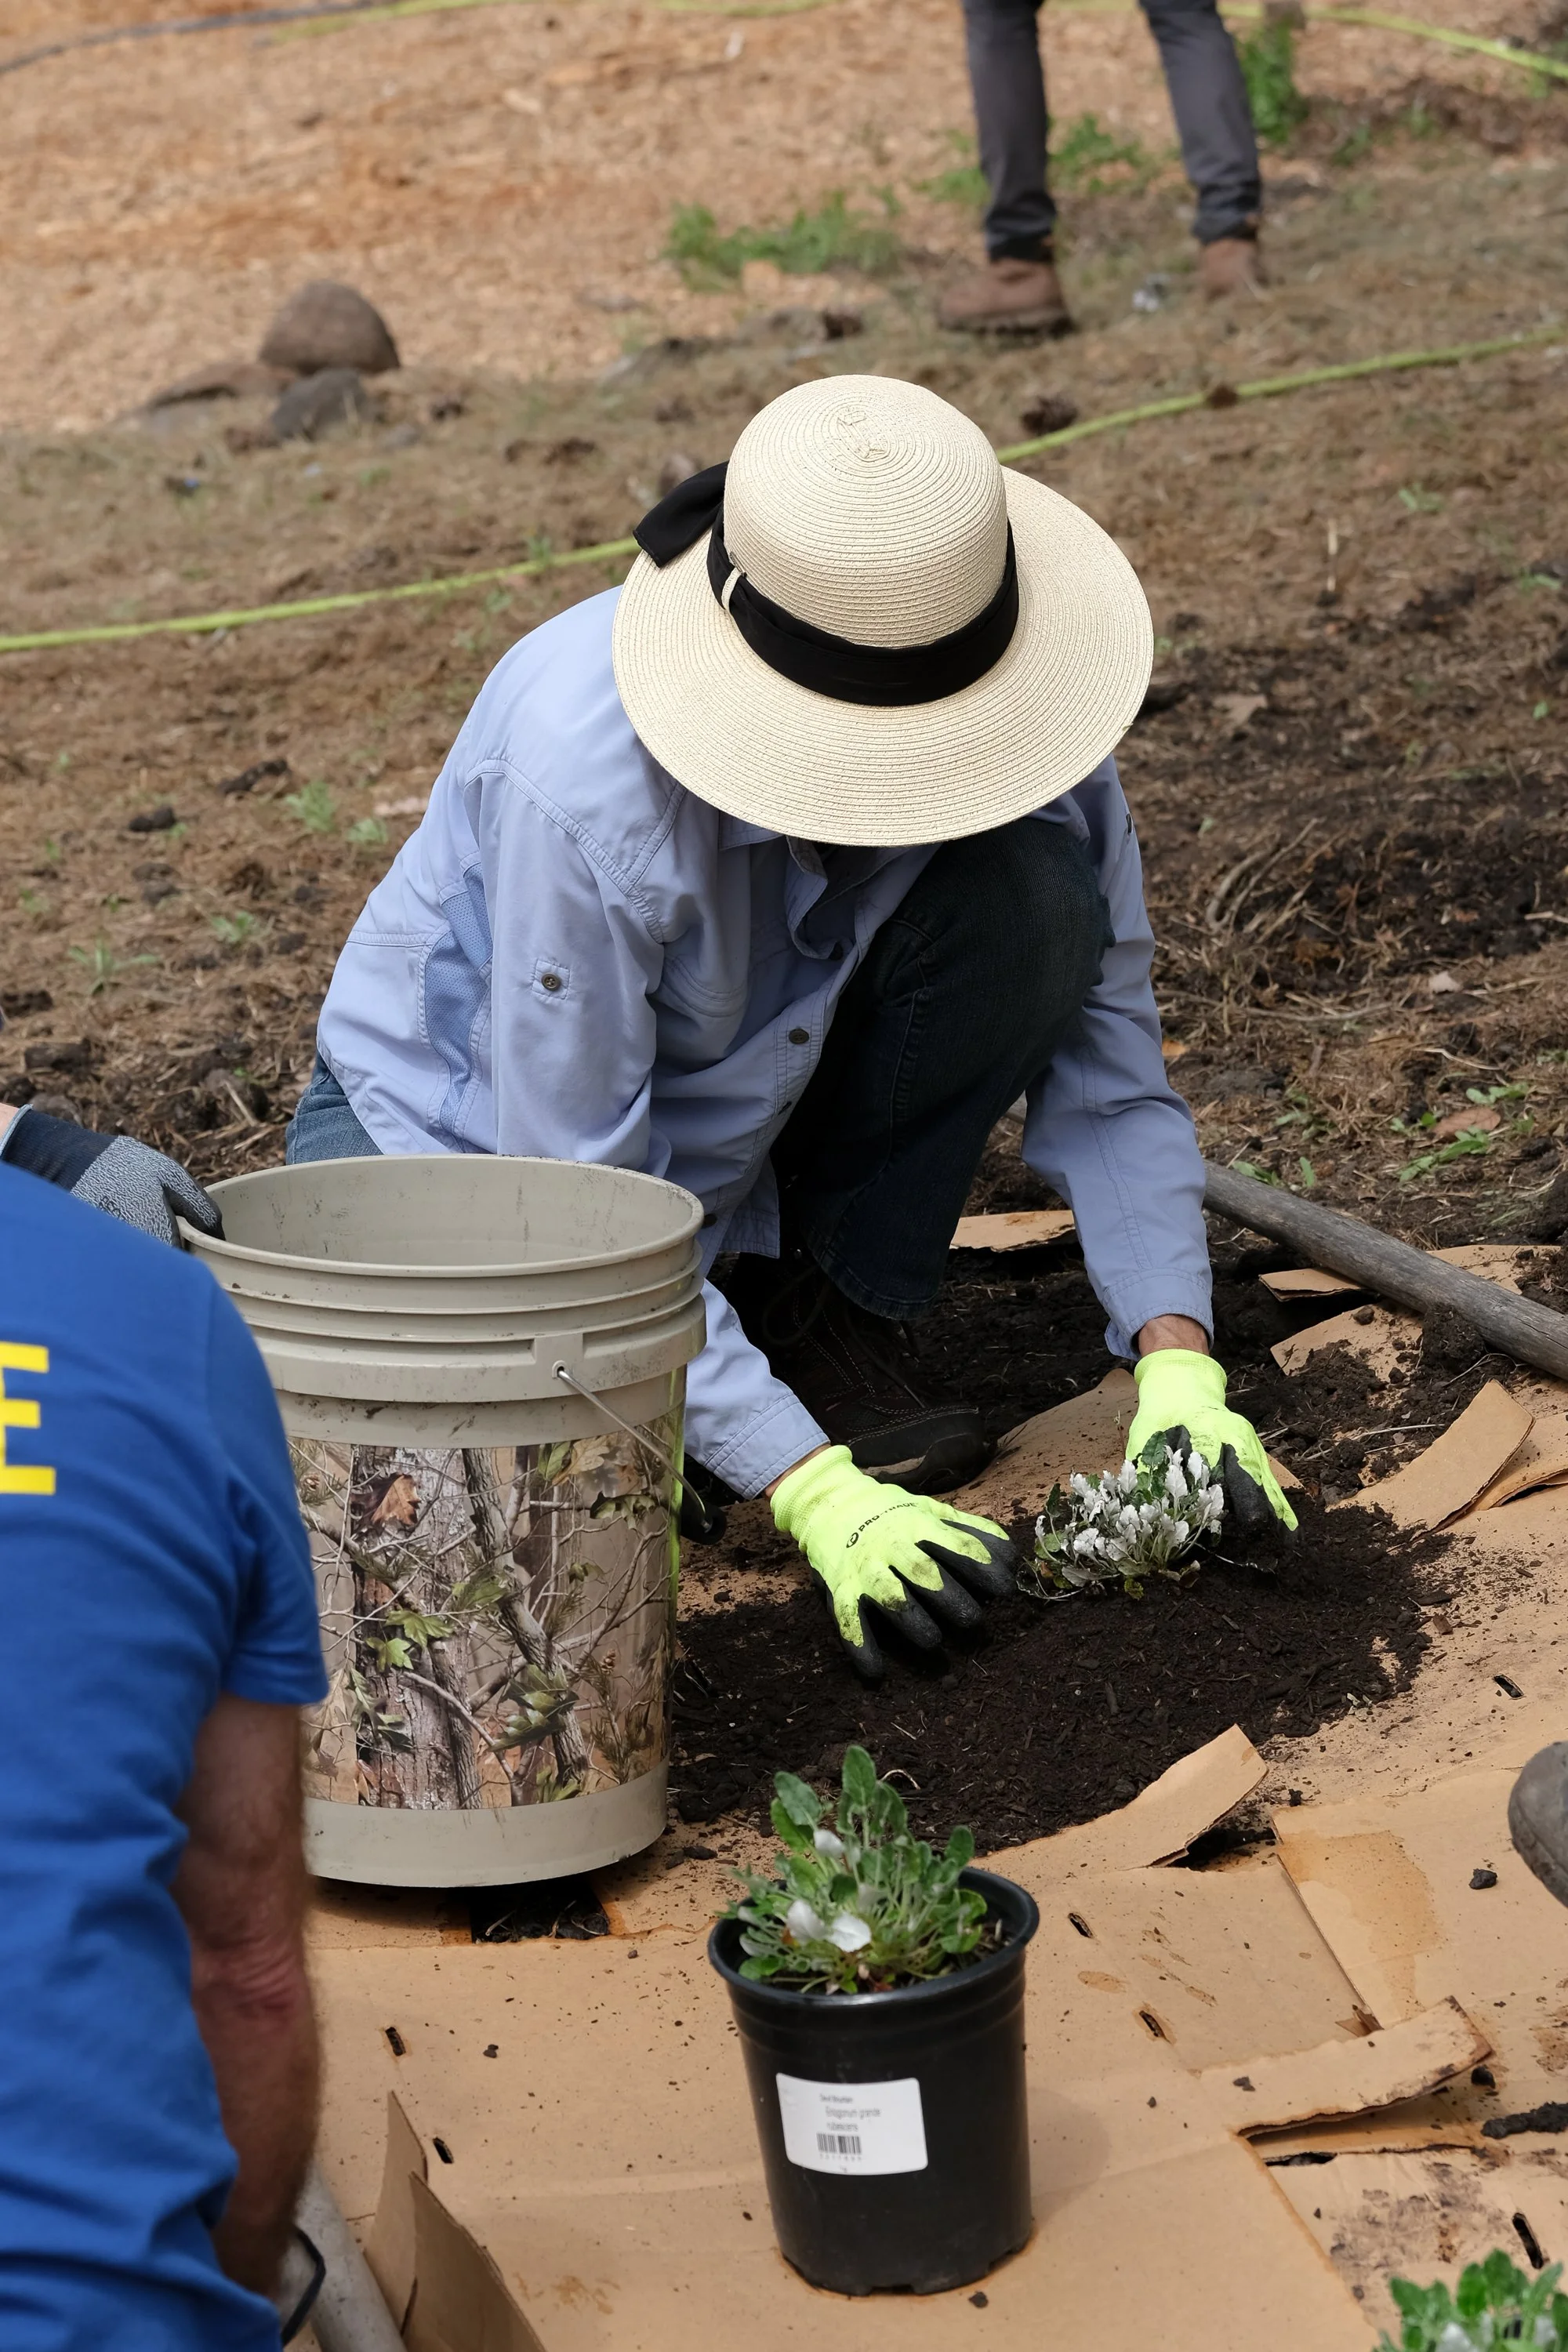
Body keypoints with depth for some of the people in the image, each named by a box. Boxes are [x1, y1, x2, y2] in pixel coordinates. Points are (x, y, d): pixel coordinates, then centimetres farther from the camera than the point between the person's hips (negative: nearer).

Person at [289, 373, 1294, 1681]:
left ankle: (836, 1318, -5)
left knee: (1034, 895, -24)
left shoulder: (1011, 704, -24)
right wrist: (815, 1493, -37)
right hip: (481, 1120, -4)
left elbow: (1106, 1061, -14)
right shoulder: (586, 781, -38)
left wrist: (1177, 1360, -29)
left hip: (745, 1111, 4)